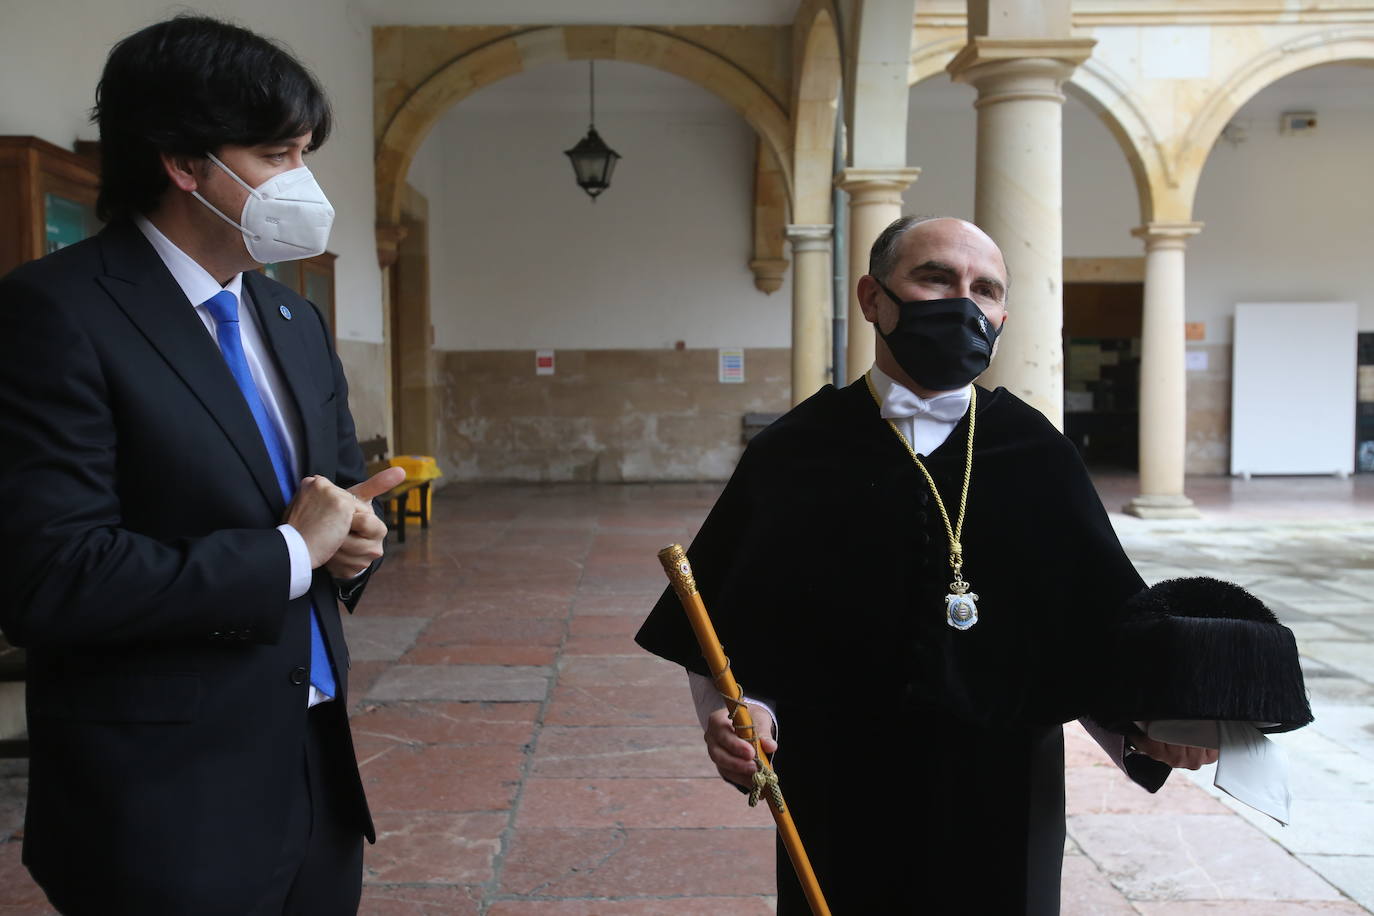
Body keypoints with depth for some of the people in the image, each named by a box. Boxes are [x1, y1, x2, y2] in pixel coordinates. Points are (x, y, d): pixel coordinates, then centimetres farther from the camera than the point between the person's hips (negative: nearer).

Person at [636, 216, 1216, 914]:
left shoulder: (1036, 456, 0)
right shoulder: (793, 455, -4)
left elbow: (1095, 633, 3)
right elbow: (721, 637, 0)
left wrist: (1144, 736, -13)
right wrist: (733, 716, -17)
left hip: (1002, 812, 2)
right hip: (839, 811, -1)